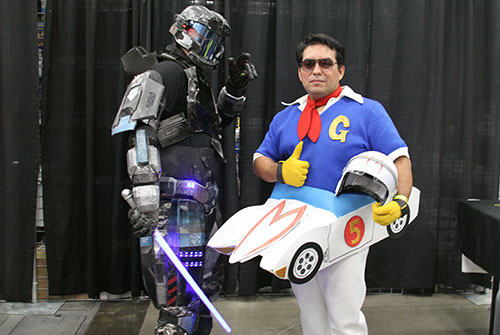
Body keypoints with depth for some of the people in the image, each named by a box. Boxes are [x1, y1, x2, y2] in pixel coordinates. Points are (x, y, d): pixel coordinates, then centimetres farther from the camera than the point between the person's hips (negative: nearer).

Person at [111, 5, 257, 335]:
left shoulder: (197, 79, 21)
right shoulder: (167, 72, -8)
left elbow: (220, 120, 35)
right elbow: (141, 132, -19)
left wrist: (236, 86, 18)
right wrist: (145, 192, -29)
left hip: (203, 197, 10)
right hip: (177, 198, -10)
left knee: (209, 280, 20)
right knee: (181, 297, -11)